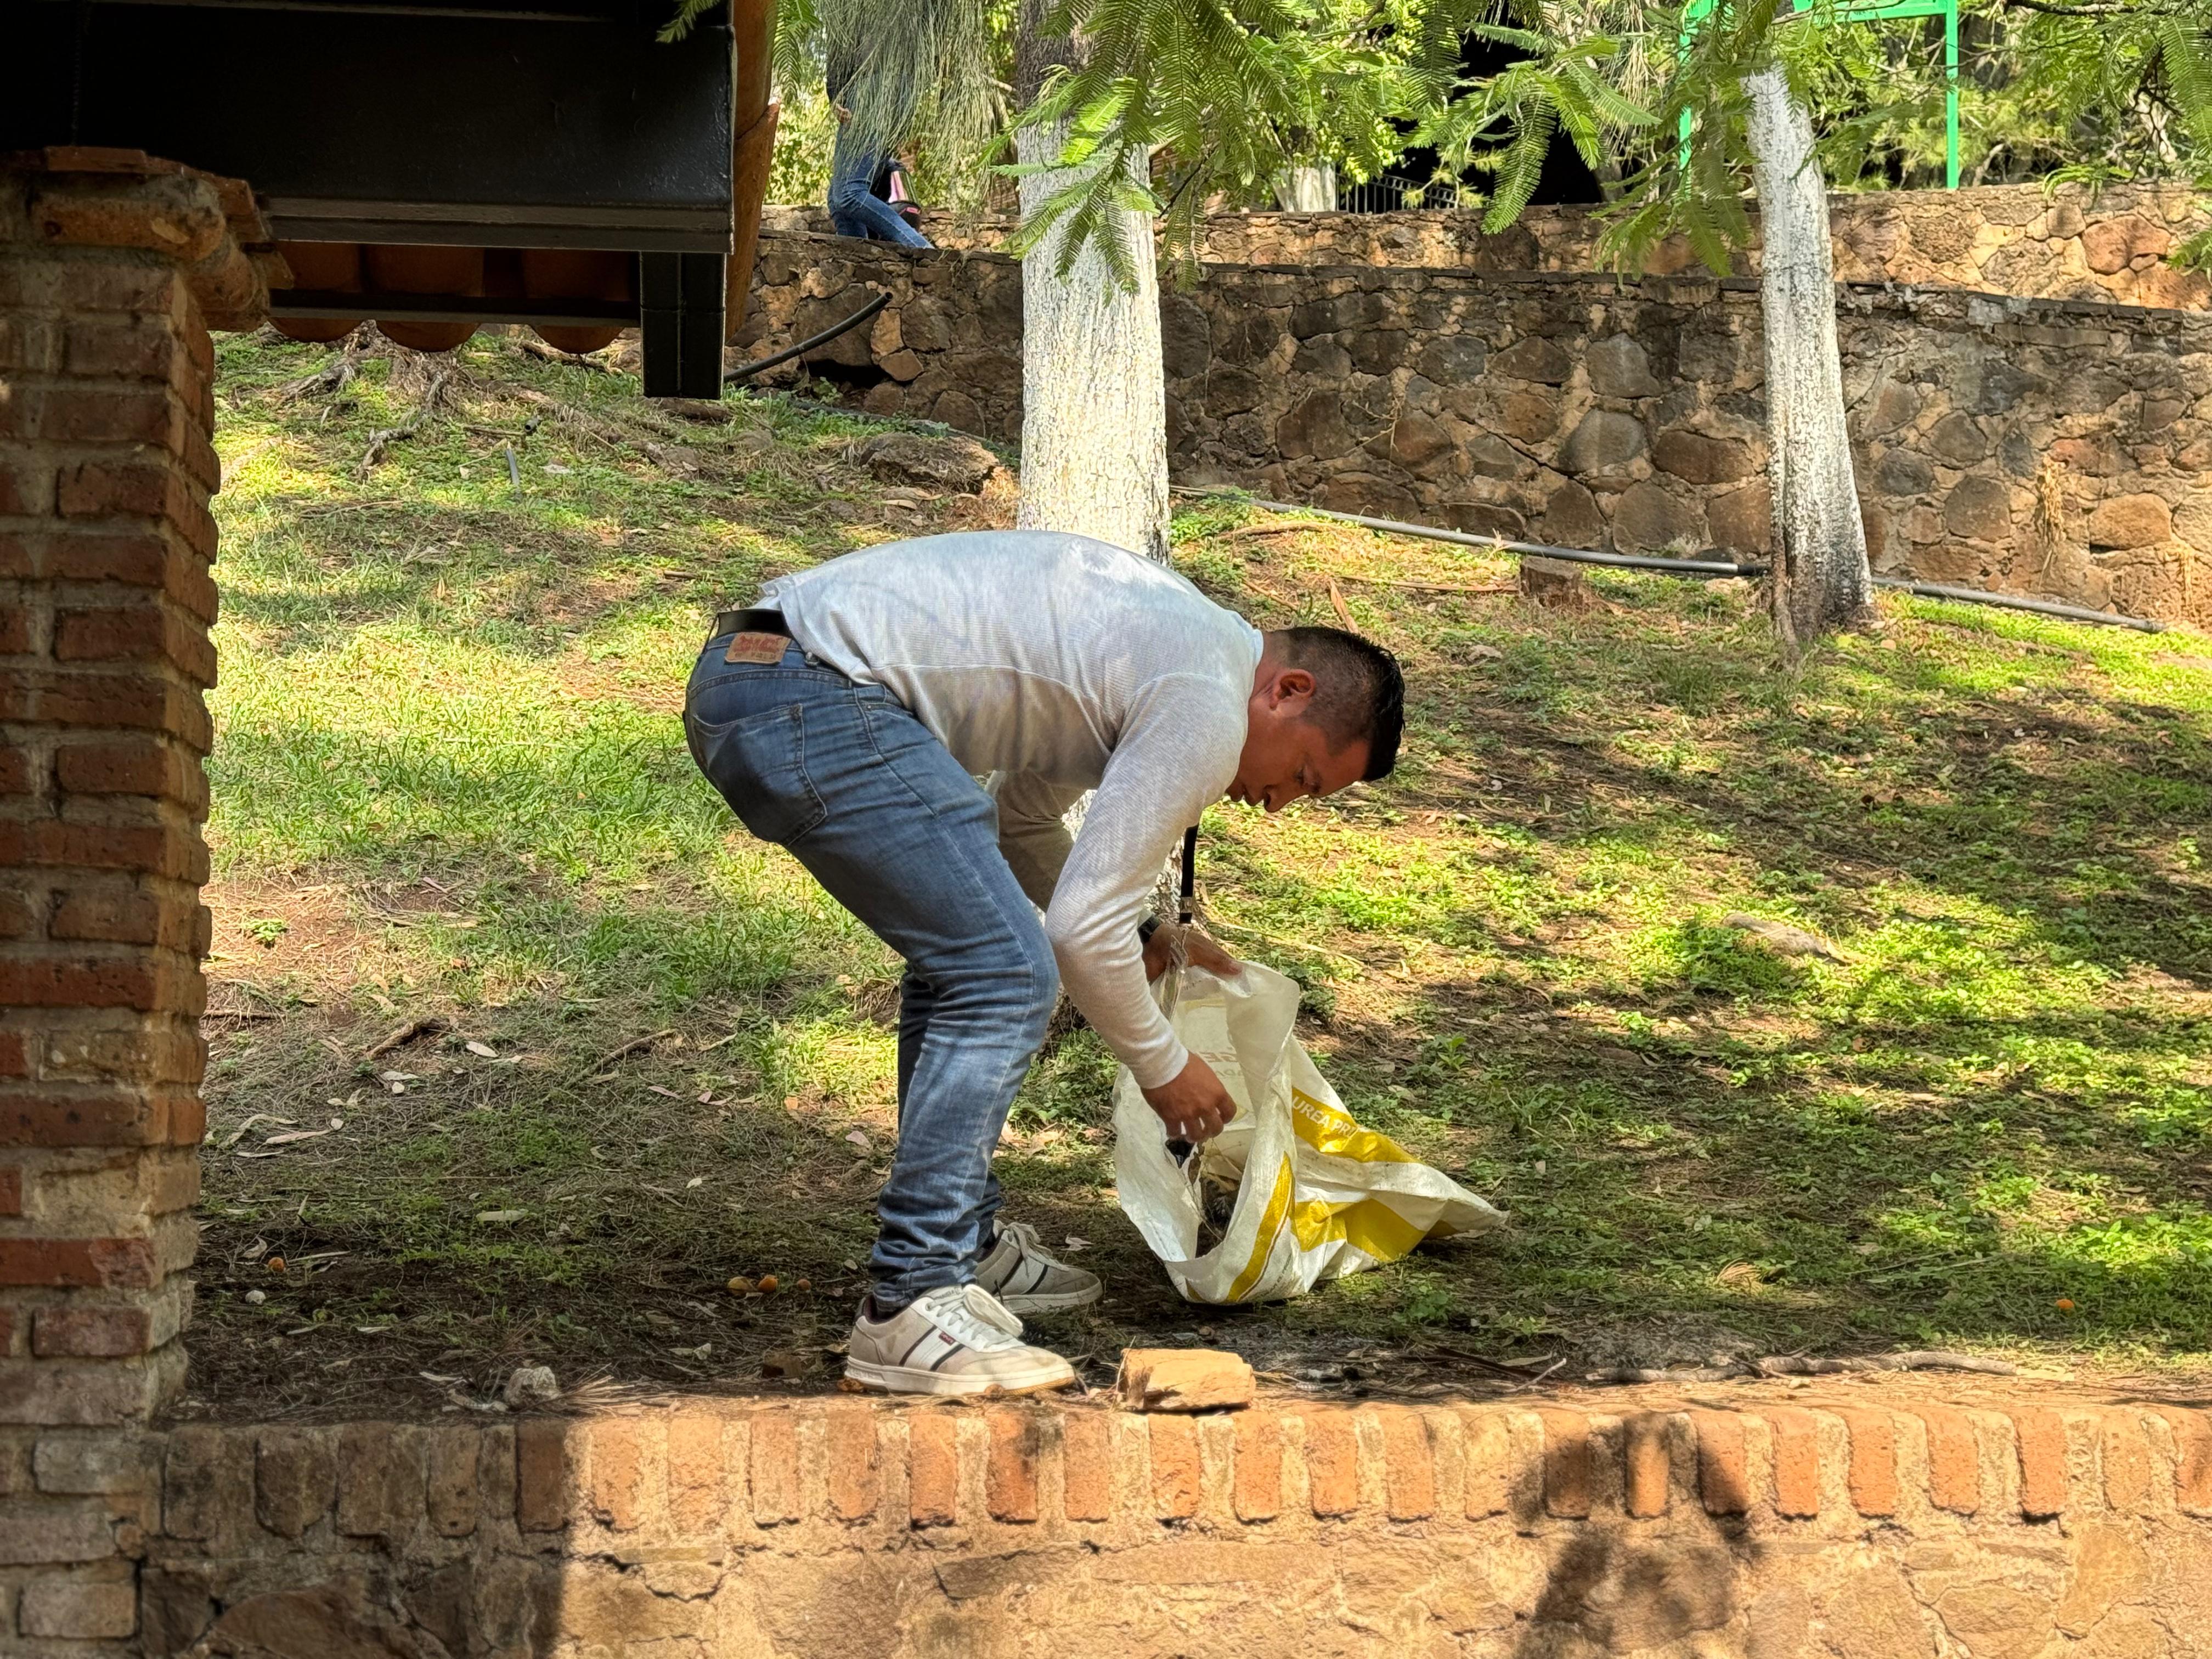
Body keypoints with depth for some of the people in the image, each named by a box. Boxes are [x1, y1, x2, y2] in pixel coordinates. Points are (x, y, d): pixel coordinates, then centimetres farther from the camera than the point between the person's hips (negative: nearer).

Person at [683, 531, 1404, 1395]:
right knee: (1005, 977, -11)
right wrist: (1163, 1069, 8)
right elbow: (1082, 930, -7)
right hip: (814, 704, -11)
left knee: (964, 950, 22)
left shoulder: (1168, 637, 24)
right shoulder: (1207, 713, -7)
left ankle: (965, 1246, 29)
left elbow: (1023, 820, 35)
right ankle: (910, 1307, -11)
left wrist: (1143, 936, 29)